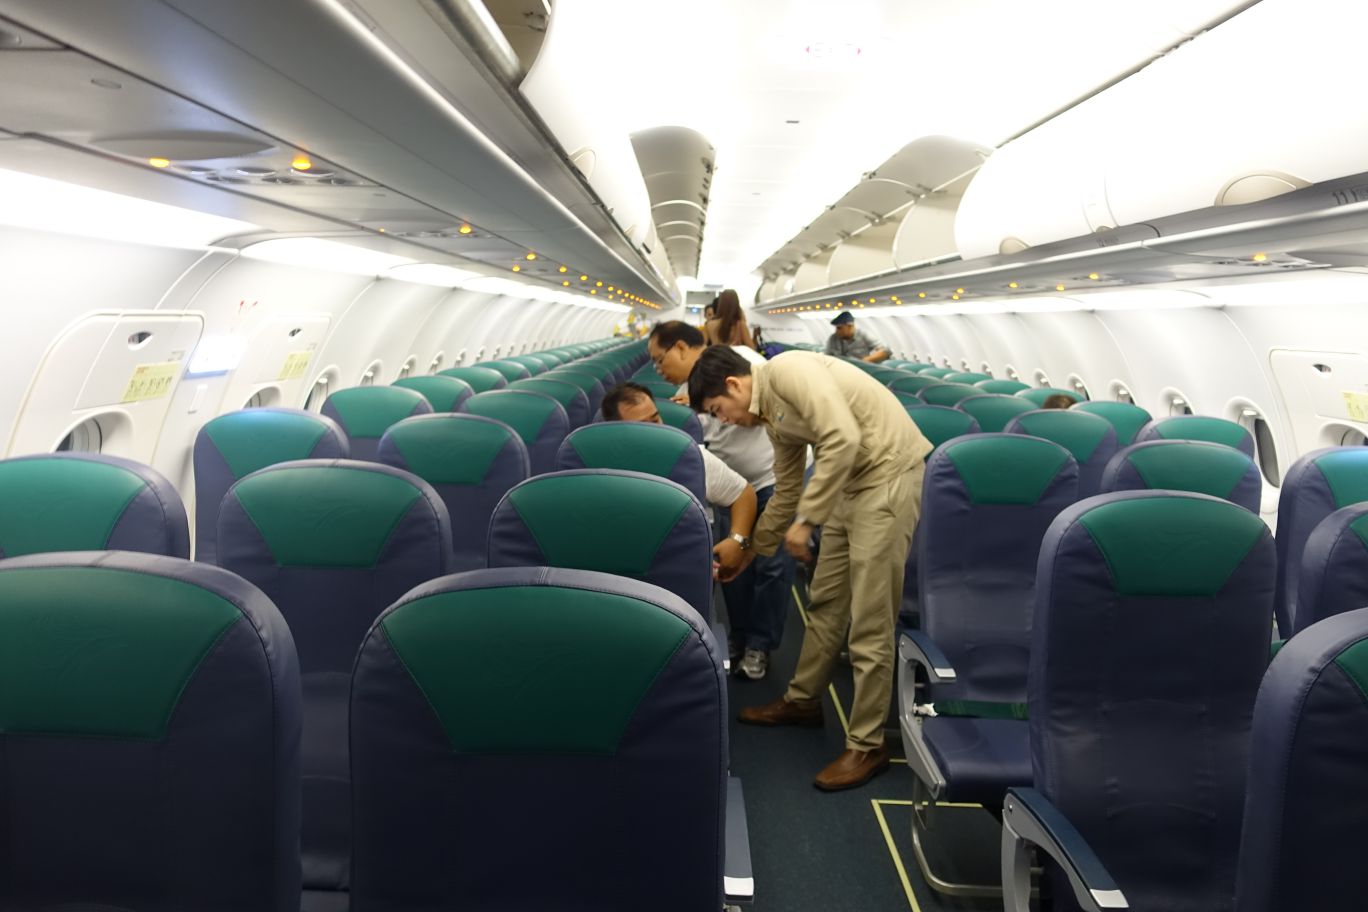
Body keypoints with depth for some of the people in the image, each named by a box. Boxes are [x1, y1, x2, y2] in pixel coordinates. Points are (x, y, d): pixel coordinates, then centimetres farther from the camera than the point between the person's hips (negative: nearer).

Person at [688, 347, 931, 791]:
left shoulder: (787, 371, -15)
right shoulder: (772, 415, 14)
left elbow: (843, 439, -26)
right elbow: (786, 492, 24)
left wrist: (805, 520, -21)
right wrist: (751, 549, 31)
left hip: (890, 473, -10)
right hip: (853, 481, 10)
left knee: (869, 620, -5)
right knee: (825, 600, 18)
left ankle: (867, 746, 5)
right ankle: (802, 700, 34)